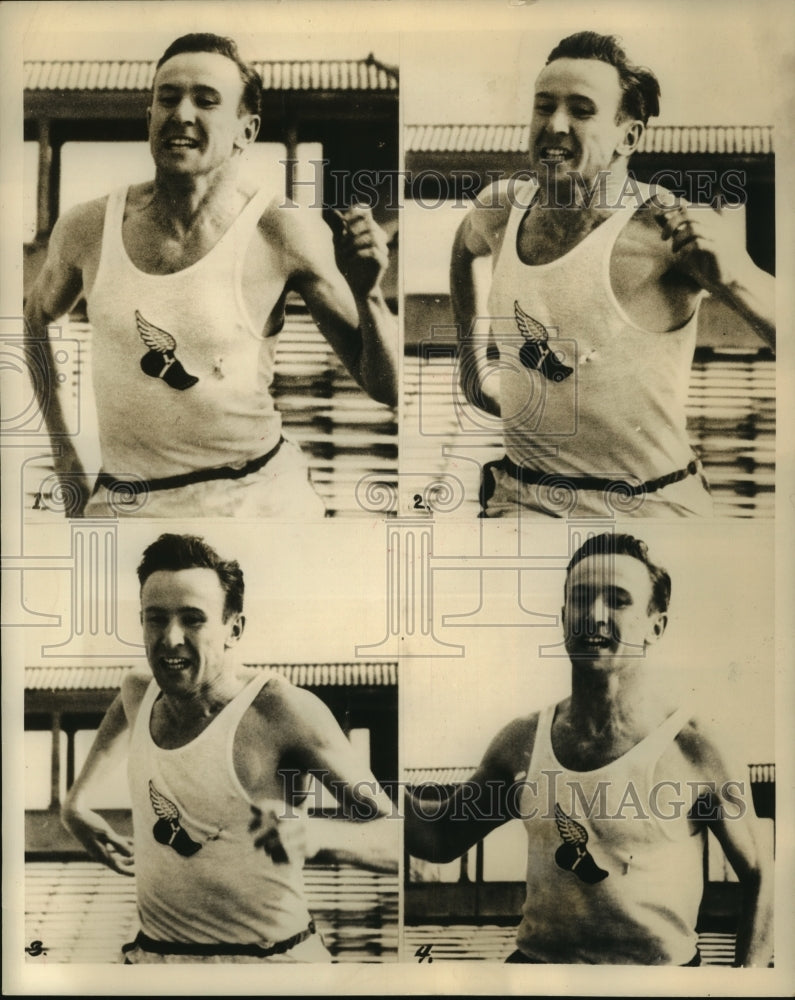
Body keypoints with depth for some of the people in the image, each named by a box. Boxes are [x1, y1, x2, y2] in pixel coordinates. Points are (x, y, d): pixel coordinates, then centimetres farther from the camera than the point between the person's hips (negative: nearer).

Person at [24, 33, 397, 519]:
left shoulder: (284, 231, -13)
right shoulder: (87, 228, -5)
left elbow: (387, 389, -9)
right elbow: (36, 318, 18)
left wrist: (368, 296, -27)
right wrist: (63, 452, 13)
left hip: (255, 499, -3)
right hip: (122, 502, 3)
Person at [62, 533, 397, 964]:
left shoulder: (281, 710, -21)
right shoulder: (138, 693, -3)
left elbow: (400, 836, -24)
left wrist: (313, 834, -42)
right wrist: (77, 801, 13)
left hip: (268, 958, -5)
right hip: (152, 952, 5)